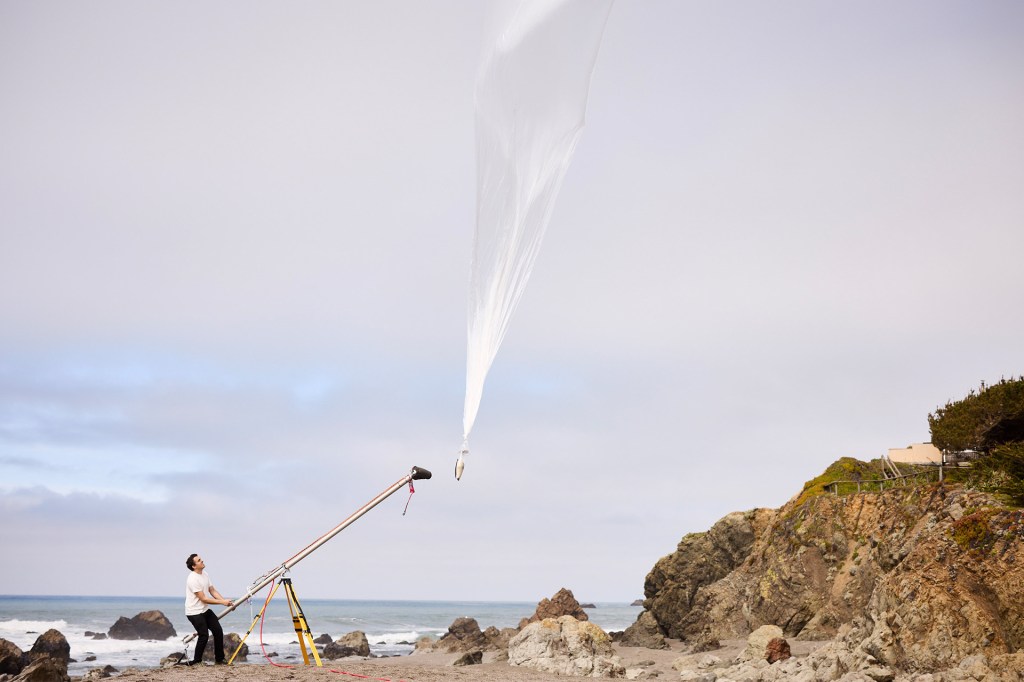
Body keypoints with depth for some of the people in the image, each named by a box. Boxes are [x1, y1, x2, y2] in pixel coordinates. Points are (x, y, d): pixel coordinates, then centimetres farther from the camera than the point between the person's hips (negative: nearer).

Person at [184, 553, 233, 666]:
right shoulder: (193, 579, -23)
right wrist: (222, 602, -20)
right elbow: (203, 599, -22)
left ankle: (219, 659, 13)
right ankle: (196, 661, 6)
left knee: (218, 631, 3)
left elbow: (213, 591, 8)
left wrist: (225, 601, -6)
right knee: (204, 635, -12)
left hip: (205, 610, 9)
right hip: (194, 612, -9)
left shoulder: (204, 574, 6)